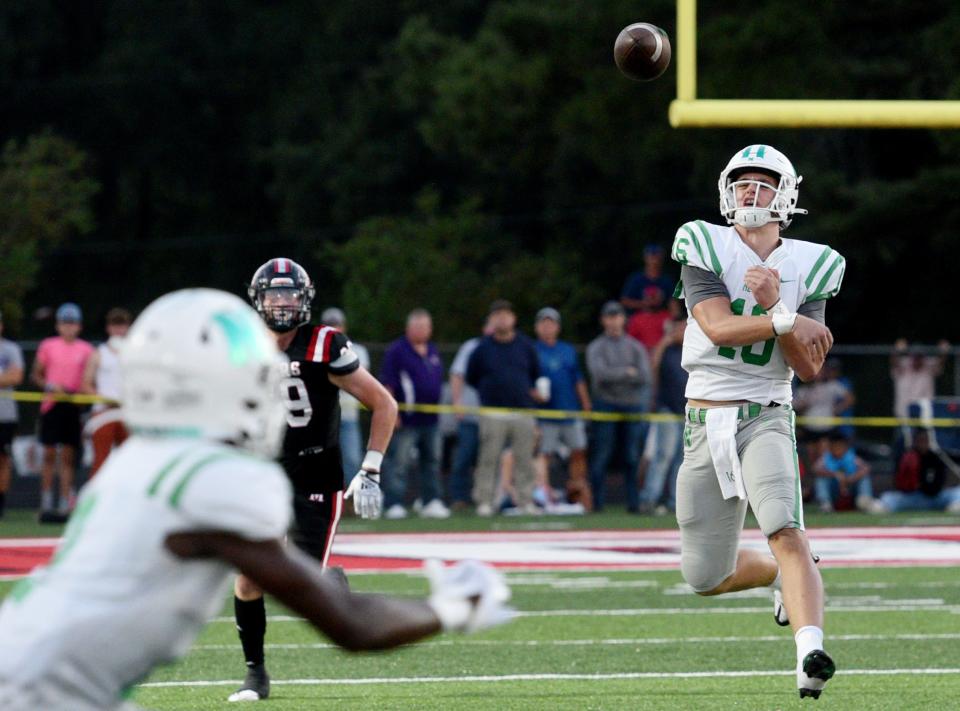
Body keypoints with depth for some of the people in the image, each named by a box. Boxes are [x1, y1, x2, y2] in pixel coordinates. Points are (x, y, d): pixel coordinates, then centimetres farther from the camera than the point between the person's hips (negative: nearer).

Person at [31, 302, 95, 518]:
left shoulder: (86, 350, 6)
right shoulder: (48, 346, 5)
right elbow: (35, 375, 8)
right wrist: (49, 386, -10)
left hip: (74, 405, 1)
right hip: (52, 403, -1)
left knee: (68, 456, 0)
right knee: (49, 454, 0)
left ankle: (64, 505, 1)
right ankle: (46, 505, 3)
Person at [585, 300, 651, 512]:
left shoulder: (635, 347, 12)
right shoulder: (596, 348, 6)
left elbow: (644, 377, -2)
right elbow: (600, 374, -12)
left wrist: (614, 376, -6)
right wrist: (628, 372, -5)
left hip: (633, 405, 2)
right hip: (605, 405, -2)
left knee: (633, 458, -1)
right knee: (600, 458, -5)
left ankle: (634, 502, 1)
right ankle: (597, 502, -3)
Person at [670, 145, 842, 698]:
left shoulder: (808, 268, 4)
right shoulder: (705, 247, -1)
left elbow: (809, 367, -3)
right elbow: (717, 325, -16)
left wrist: (773, 304, -15)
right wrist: (789, 323, -15)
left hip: (766, 418, -1)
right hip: (707, 423, 1)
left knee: (786, 532, -28)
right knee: (706, 578, 5)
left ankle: (811, 654, -41)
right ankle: (787, 576, 36)